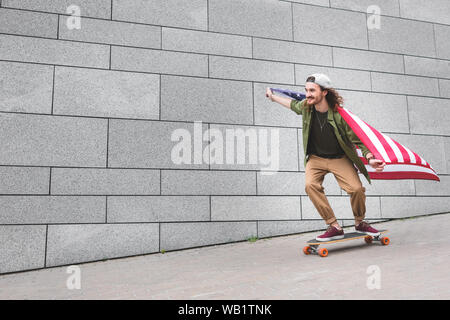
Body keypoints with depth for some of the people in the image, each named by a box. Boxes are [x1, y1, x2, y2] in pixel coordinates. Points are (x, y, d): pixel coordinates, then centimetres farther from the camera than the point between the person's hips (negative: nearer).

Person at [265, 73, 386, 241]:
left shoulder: (339, 115, -23)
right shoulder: (306, 107, -11)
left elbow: (357, 140, -16)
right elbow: (294, 105, 15)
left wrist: (370, 158, -32)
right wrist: (274, 97, 28)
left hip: (339, 158, -2)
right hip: (315, 158, 2)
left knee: (356, 188, -18)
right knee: (311, 185, -25)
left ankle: (360, 223, 13)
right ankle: (334, 227, -15)